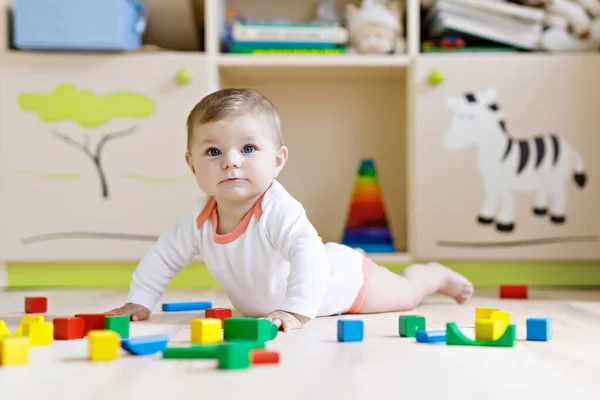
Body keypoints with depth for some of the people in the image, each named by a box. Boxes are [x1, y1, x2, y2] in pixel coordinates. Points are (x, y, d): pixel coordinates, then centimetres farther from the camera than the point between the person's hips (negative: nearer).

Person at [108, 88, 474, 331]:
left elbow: (309, 254, -58)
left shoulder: (277, 210, -44)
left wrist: (296, 311, -66)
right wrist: (139, 302, -10)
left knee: (405, 294, 21)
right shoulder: (201, 217, -23)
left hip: (340, 280, -6)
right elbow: (165, 255, -7)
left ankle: (435, 275, 51)